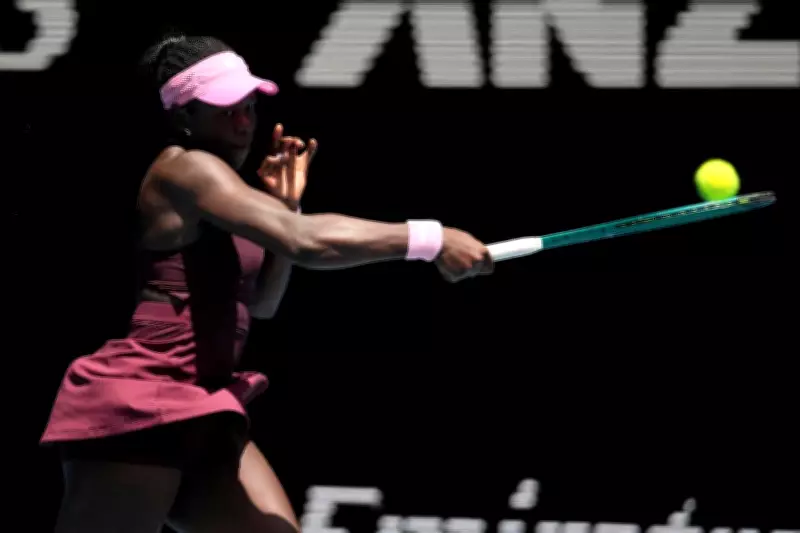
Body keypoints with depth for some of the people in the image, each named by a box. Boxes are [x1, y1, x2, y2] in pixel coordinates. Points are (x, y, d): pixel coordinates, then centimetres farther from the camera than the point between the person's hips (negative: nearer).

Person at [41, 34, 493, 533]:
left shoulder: (207, 183, 15)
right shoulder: (184, 169, -15)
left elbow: (260, 301, 22)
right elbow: (305, 242, -27)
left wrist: (285, 206, 8)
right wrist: (430, 239, -26)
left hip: (202, 417, 10)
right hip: (133, 410, -10)